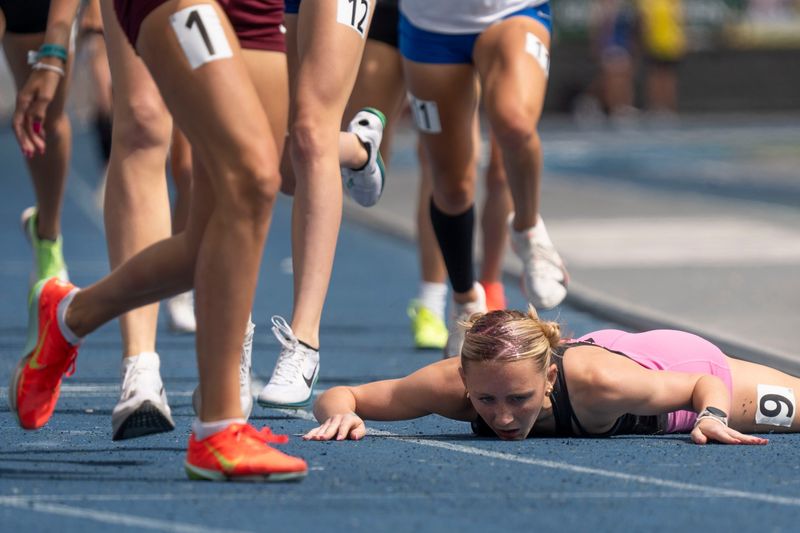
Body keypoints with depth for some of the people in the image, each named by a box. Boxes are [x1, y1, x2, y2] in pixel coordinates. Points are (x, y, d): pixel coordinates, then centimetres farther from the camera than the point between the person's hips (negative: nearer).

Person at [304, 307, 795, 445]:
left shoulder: (597, 382, -48)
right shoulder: (450, 385, -41)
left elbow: (706, 384, -32)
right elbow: (339, 396, -34)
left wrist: (713, 418, -53)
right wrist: (340, 415, -56)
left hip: (672, 363, -3)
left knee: (791, 407, 25)